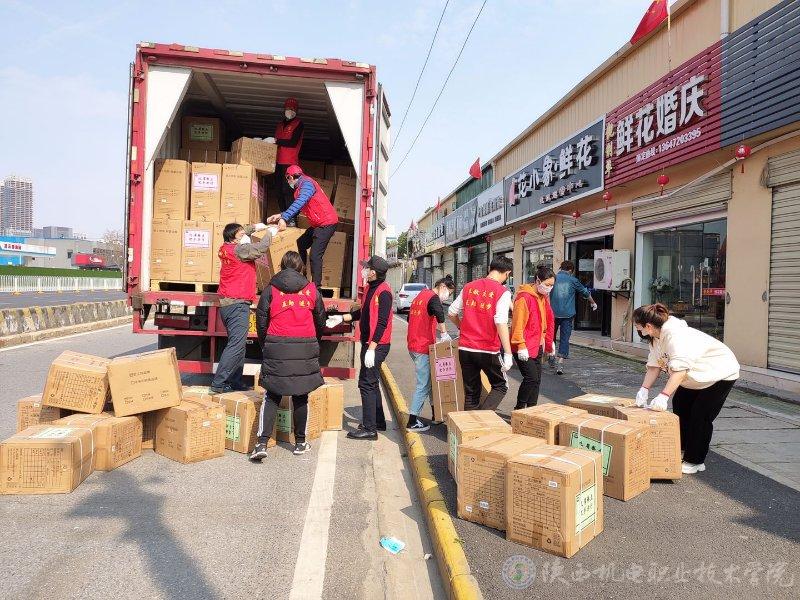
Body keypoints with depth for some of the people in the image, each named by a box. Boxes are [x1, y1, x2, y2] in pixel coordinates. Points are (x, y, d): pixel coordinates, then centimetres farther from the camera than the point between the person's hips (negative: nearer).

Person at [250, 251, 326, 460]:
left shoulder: (271, 289, 2)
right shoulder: (311, 290, 4)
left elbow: (261, 321, 2)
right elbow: (320, 321, 11)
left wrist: (265, 346, 15)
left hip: (277, 348, 0)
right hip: (305, 348, 1)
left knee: (272, 396, 8)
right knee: (300, 397, 10)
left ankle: (262, 443, -2)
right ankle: (300, 442, 20)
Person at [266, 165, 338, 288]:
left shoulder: (306, 183, -14)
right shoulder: (300, 187, 19)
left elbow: (299, 203, -30)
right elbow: (297, 209, 19)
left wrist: (284, 218, -36)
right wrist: (280, 216, 9)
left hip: (326, 224, -11)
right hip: (317, 224, 11)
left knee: (315, 255, -15)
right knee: (300, 245, 17)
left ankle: (316, 286, -13)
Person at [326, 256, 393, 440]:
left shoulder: (383, 292, -19)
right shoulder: (371, 287, 11)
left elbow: (382, 323, -24)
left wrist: (371, 349, -26)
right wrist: (342, 318, 20)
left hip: (376, 345, -10)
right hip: (369, 343, 10)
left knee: (367, 384, -6)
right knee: (371, 383, 18)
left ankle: (369, 429, 1)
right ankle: (378, 422, 31)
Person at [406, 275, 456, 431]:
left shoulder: (421, 295, 17)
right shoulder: (433, 298, -12)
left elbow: (410, 318, 26)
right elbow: (439, 312, -36)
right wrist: (444, 333, -25)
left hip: (413, 345, 9)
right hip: (423, 348, -9)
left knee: (430, 380, 17)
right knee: (424, 385, -3)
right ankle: (412, 422, 0)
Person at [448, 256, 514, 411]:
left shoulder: (469, 287, 7)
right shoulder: (502, 292, -8)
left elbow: (451, 312, 11)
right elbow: (500, 322, -19)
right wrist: (508, 353, -19)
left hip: (465, 348, 4)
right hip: (488, 350, -4)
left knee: (471, 392, 15)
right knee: (500, 386, 15)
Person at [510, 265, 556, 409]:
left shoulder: (543, 297, 12)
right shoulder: (524, 297, -16)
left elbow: (548, 321, 21)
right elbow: (518, 324, -19)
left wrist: (548, 342, 20)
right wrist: (521, 346, -21)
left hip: (537, 346, 9)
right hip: (524, 348, -9)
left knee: (536, 380, 10)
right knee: (531, 378, -13)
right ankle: (519, 409, 3)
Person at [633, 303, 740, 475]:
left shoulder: (676, 334, -37)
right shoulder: (657, 337, -5)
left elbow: (680, 368, -46)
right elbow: (654, 365, -4)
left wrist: (663, 396, -51)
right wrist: (644, 390, -15)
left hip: (720, 374, -10)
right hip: (697, 376, 10)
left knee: (700, 416, -9)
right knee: (680, 405, 13)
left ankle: (695, 462, 6)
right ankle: (682, 449, 29)